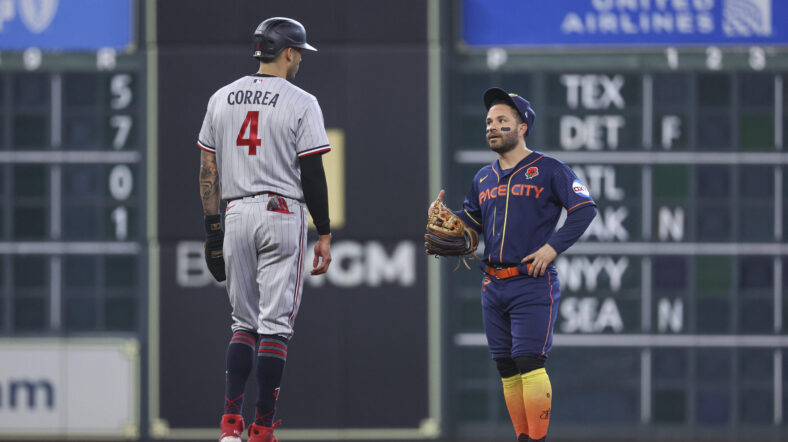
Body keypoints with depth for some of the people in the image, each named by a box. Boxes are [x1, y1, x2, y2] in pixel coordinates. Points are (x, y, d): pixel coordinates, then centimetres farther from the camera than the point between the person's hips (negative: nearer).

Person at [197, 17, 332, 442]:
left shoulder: (221, 99, 8)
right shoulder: (301, 104, -6)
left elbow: (207, 170, 8)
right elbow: (312, 174, -7)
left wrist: (212, 228, 12)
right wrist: (324, 235, -2)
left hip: (236, 215, 4)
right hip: (283, 213, -4)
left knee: (244, 323, 13)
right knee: (275, 326, 0)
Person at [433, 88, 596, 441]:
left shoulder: (548, 170, -3)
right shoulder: (483, 179, 16)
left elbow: (585, 208, -8)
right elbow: (471, 222, 24)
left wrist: (553, 246, -15)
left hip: (533, 284, -6)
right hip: (493, 287, 7)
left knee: (528, 362, -14)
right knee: (507, 368, 7)